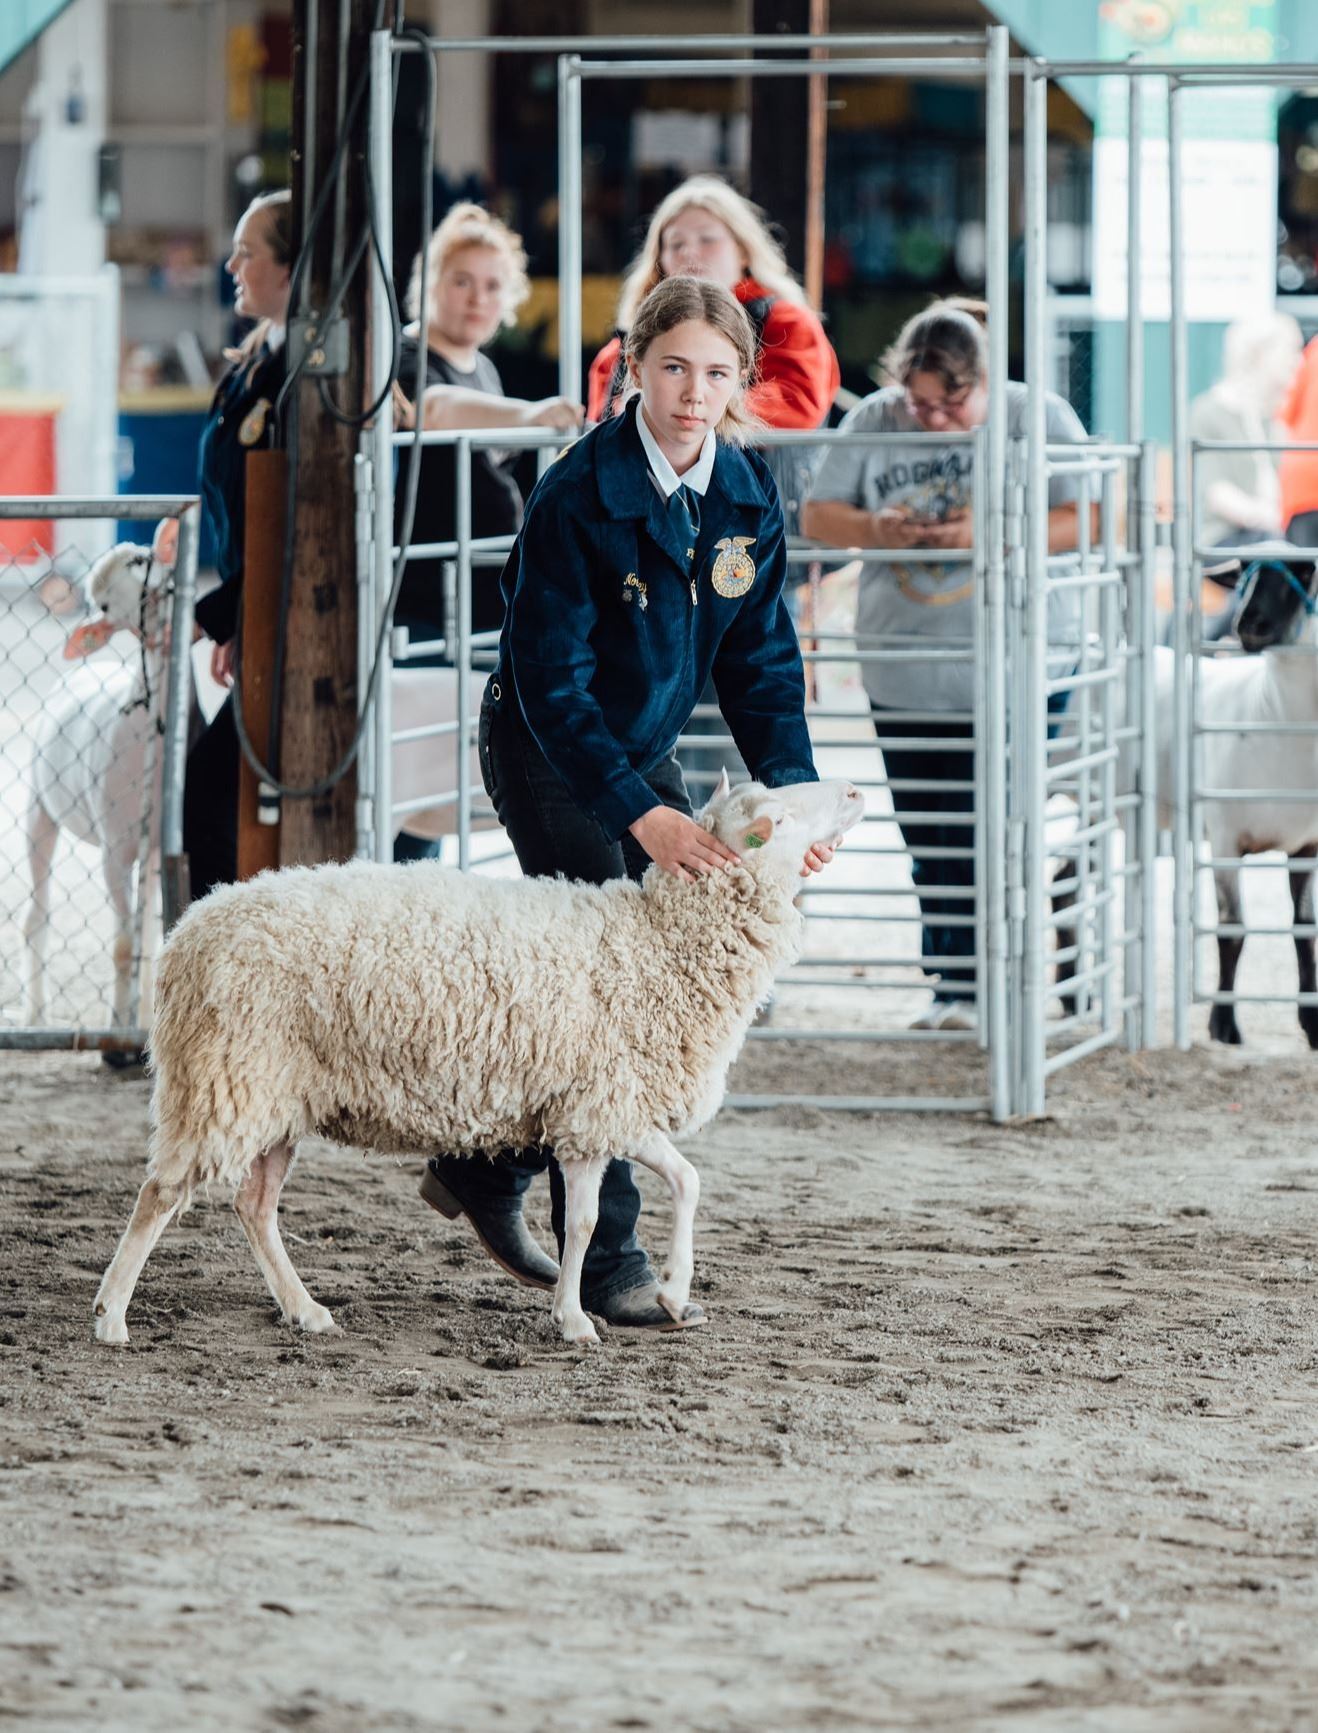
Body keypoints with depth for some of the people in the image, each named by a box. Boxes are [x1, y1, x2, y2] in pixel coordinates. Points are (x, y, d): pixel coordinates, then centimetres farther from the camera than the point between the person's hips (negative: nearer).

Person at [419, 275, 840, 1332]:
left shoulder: (748, 499, -5)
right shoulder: (578, 497, -24)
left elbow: (760, 660, 0)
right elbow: (553, 680, -25)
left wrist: (795, 791, -15)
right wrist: (641, 816, -33)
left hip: (644, 752, 7)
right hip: (547, 755, -7)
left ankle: (486, 1168, 23)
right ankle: (608, 1263, -7)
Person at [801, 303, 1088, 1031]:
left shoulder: (1036, 418, -3)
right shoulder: (873, 422, 5)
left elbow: (1083, 522, -9)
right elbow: (817, 514, 9)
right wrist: (875, 528, -14)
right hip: (907, 680, 3)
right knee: (930, 844, 6)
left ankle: (979, 987, -1)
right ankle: (953, 988, 13)